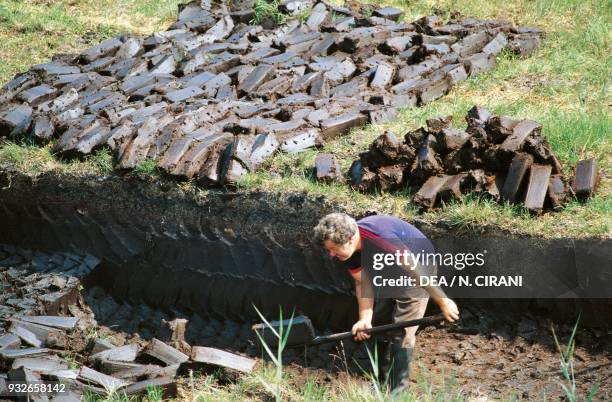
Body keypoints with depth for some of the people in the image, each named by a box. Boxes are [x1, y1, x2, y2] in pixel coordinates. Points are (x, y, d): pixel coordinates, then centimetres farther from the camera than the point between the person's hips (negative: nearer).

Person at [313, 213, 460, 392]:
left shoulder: (380, 238, -40)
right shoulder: (347, 249, -16)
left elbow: (415, 268, -36)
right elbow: (363, 283, -10)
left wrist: (443, 302, -33)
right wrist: (365, 319, -23)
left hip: (417, 269, -8)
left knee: (401, 331, -13)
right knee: (378, 324, 14)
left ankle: (397, 390, -7)